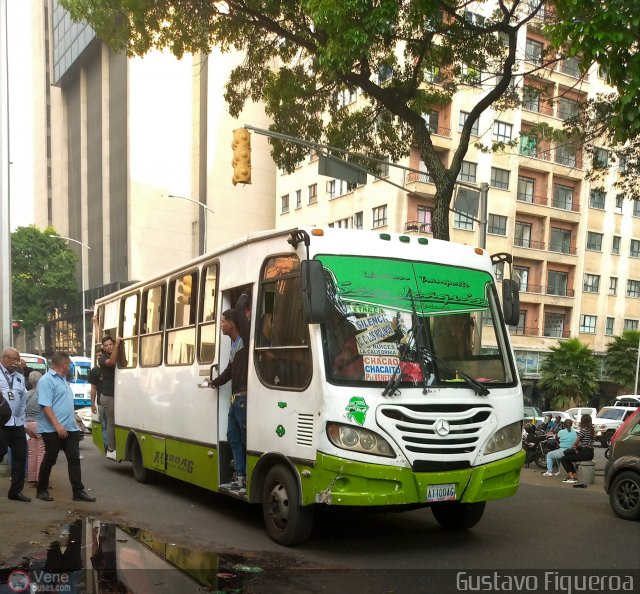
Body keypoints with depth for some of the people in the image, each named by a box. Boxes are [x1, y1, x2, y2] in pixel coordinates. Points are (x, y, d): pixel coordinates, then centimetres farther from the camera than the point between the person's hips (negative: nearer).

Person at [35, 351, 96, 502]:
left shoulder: (62, 379, 17)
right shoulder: (47, 380, -13)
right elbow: (46, 406, -21)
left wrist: (73, 419, 21)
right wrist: (57, 425, -26)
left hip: (70, 428, 8)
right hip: (53, 430, -8)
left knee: (74, 459, 3)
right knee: (50, 460, 3)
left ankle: (78, 491, 4)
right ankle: (41, 490, 19)